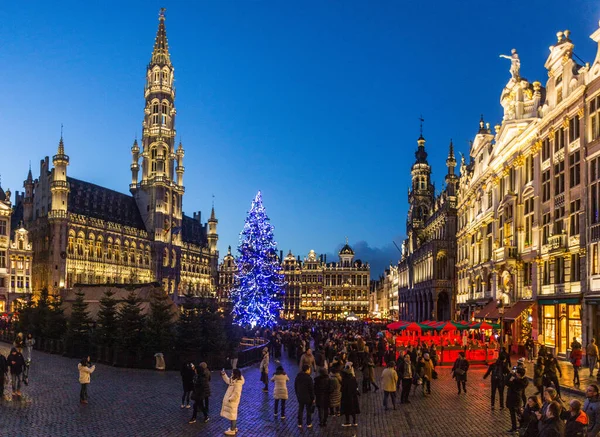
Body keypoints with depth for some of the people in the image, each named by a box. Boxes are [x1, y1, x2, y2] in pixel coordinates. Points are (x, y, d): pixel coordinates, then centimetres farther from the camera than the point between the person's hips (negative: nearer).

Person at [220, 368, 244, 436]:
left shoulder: (238, 383, -29)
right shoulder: (233, 380, 1)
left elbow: (236, 394, -29)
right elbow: (227, 381, 21)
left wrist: (230, 399, -21)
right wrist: (224, 374, 10)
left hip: (233, 401, -10)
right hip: (230, 400, 10)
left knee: (232, 415, 2)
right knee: (232, 414, 21)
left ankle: (232, 430, 14)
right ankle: (234, 428, 36)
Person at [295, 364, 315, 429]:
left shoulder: (298, 377, -2)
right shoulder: (308, 378, -21)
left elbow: (295, 387, 8)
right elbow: (311, 389, -16)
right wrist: (313, 398, -6)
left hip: (300, 396, 5)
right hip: (308, 397, -5)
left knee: (300, 410, 15)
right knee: (309, 410, 11)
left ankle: (299, 424, 19)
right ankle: (308, 424, 19)